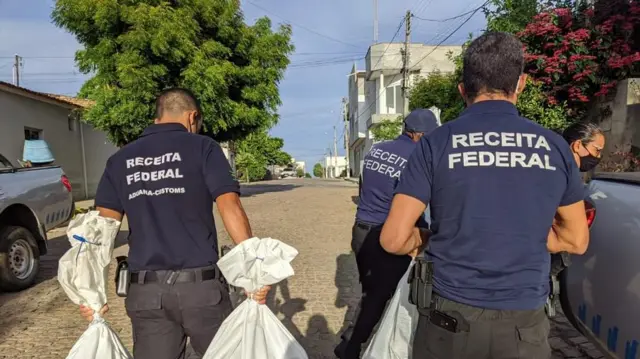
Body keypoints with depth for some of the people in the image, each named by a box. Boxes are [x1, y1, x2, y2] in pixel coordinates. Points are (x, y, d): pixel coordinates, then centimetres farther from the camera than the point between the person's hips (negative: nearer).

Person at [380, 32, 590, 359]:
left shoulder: (436, 143, -10)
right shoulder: (554, 146, -2)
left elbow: (394, 239, -12)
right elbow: (576, 240, 9)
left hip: (450, 315, -1)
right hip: (522, 322, 2)